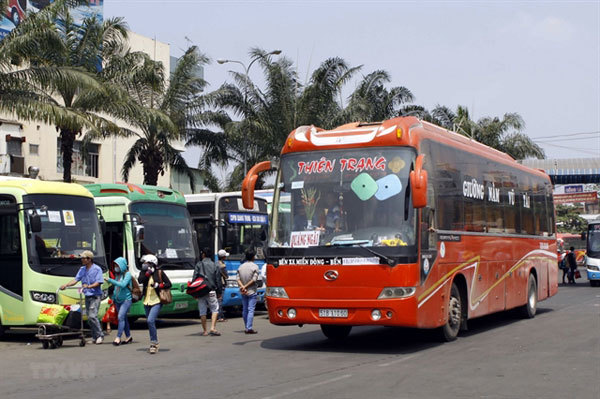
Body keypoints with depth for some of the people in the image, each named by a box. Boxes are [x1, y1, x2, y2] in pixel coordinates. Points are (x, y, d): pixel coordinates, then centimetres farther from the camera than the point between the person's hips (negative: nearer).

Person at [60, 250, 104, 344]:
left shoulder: (97, 269, -7)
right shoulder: (82, 269, 14)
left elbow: (98, 283, -14)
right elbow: (76, 280, 7)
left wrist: (88, 286, -28)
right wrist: (66, 285, -8)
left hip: (95, 296, -7)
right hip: (87, 296, 7)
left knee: (92, 316, -17)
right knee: (89, 317, 7)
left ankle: (100, 335, -8)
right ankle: (95, 337, 14)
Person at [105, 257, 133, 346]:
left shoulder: (127, 274, -9)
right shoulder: (117, 274, 12)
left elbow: (123, 284, -23)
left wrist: (110, 280, -23)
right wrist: (113, 297, 16)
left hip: (126, 299, -7)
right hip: (118, 300, 7)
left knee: (121, 317, -17)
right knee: (123, 318, 11)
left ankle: (118, 337, -18)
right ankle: (128, 336, 20)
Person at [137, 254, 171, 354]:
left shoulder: (159, 272, -4)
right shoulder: (144, 272, 7)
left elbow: (168, 284, -3)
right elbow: (140, 280, -12)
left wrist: (158, 286, -16)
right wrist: (148, 273, -16)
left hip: (156, 301, -6)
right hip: (147, 301, 6)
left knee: (150, 320, -21)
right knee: (150, 323, 12)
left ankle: (154, 343, -11)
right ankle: (154, 345, 24)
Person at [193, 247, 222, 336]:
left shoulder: (199, 265, 0)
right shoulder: (214, 266, 4)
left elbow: (194, 278, -3)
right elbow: (218, 280, 7)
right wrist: (219, 292, 15)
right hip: (211, 291, 0)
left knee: (202, 311, 7)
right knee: (215, 309, 8)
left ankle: (205, 331, 9)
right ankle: (212, 328, -7)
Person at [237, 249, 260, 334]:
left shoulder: (241, 266, 8)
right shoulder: (254, 266, -8)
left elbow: (238, 279, 0)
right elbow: (254, 280, -15)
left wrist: (242, 287, -12)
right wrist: (245, 286, -10)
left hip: (243, 292, 5)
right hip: (251, 291, -5)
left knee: (244, 309, 11)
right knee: (251, 310, -6)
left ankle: (246, 327, 15)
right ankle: (249, 328, -12)